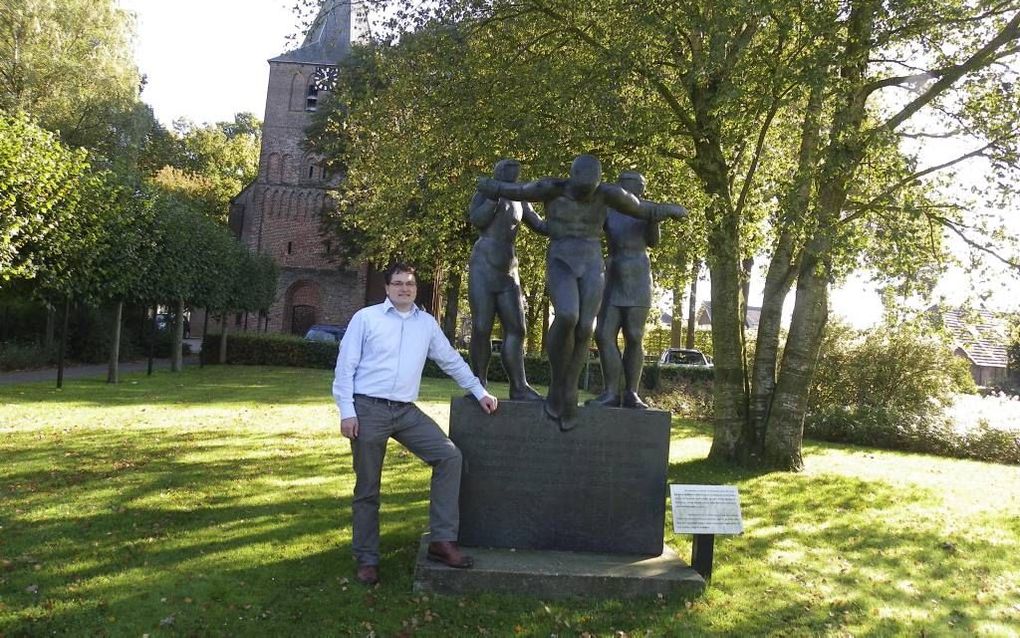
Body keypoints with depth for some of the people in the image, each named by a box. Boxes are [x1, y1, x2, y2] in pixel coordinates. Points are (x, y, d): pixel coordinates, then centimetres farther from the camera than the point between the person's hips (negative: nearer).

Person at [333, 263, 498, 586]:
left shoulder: (427, 323, 11)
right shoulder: (365, 318, 0)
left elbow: (451, 360, 20)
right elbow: (345, 366, -2)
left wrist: (480, 392, 19)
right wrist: (346, 411, -9)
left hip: (406, 411, 4)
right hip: (368, 410, -3)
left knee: (449, 456, -11)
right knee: (367, 489, 4)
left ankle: (442, 540, -5)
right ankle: (366, 559, 18)